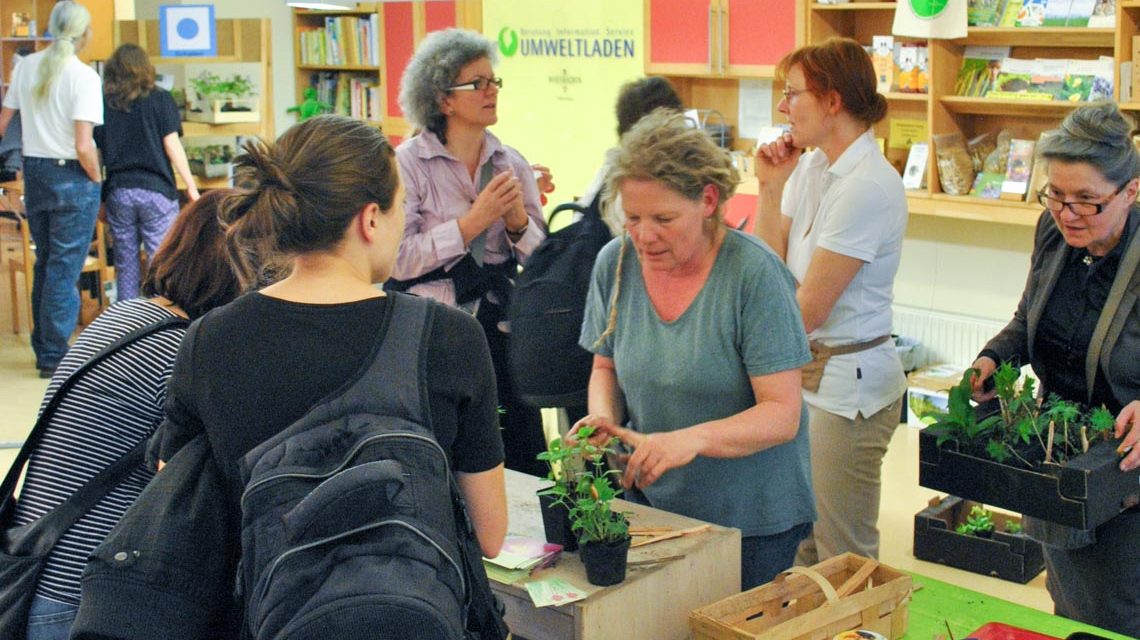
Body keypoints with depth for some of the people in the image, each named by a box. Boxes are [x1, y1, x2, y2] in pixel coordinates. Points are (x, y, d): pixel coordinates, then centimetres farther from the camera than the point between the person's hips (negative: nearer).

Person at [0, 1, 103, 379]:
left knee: (44, 263, 18)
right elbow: (83, 146, -20)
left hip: (34, 173, 6)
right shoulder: (82, 76, -15)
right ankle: (55, 358, 6)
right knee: (65, 269, 1)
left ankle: (43, 348, 28)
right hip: (71, 178, -6)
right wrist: (97, 180, -5)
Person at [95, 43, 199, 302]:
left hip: (118, 191, 3)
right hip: (156, 191, -3)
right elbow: (172, 146, -6)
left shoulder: (103, 103, 5)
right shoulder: (160, 100, -1)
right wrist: (190, 186, -1)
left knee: (126, 265, 10)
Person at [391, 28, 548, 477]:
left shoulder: (512, 164, 7)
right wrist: (475, 220, -18)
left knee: (522, 471, 7)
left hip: (502, 330, 4)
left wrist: (517, 220, -11)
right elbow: (399, 259, -16)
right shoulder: (409, 163, -6)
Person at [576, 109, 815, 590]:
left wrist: (693, 438, -34)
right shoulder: (615, 263, -3)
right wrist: (603, 417, -9)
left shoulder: (754, 274, -18)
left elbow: (782, 414, -19)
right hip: (651, 504, 4)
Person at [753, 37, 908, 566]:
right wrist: (771, 189, -1)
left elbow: (809, 309, -17)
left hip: (848, 379, -8)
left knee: (843, 557, 4)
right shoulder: (810, 167, 8)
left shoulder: (869, 186, -19)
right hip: (806, 370, 8)